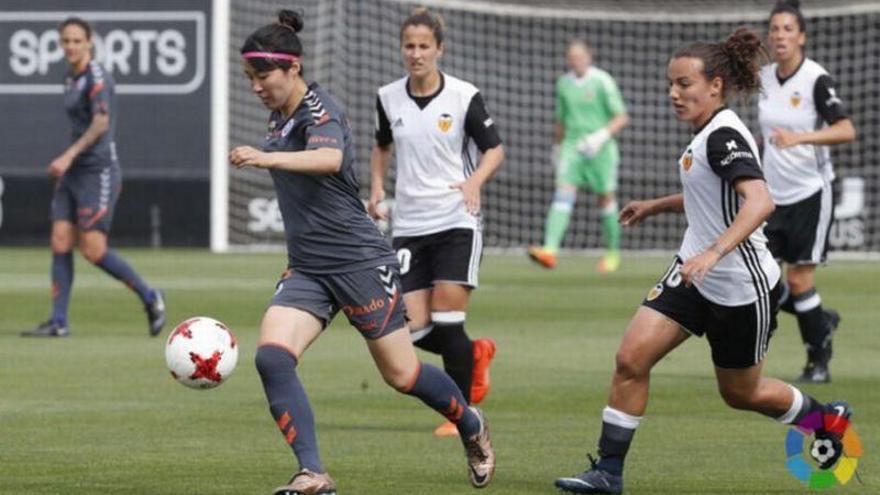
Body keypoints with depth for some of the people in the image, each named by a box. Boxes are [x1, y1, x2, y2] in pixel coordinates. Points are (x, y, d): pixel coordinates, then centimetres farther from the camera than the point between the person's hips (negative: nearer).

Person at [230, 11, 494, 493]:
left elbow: (329, 159, -40)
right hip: (307, 269, 7)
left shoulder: (319, 110, -16)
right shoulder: (279, 117, 10)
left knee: (400, 373, 5)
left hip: (359, 262, -7)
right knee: (271, 357, -18)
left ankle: (471, 427, 34)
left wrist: (267, 158, -54)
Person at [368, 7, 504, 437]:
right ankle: (476, 353, 29)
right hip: (408, 225, 4)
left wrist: (475, 181, -18)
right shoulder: (388, 98, 4)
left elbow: (494, 149, 1)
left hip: (456, 221, -4)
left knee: (447, 323, -10)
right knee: (414, 331, -3)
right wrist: (377, 187, 4)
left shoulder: (464, 96, -7)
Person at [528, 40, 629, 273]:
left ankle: (613, 252, 25)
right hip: (571, 146, 3)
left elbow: (622, 117, -5)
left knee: (606, 198, 6)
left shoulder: (602, 82, -5)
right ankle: (549, 251, -28)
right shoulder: (563, 83, 9)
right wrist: (557, 145, 27)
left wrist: (602, 136, -19)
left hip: (600, 149, -3)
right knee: (563, 194, -14)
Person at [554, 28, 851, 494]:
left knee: (740, 393, 11)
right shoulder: (709, 134, 7)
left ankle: (827, 417, 38)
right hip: (694, 275, 8)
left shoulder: (724, 136, -22)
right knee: (631, 357, -8)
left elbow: (760, 201, -38)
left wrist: (714, 252, -48)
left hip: (741, 289, -8)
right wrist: (657, 205, 29)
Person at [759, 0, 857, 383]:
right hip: (772, 194, 6)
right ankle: (822, 323, 23)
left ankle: (818, 362, 11)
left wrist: (800, 137, -37)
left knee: (799, 280, -5)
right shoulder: (765, 77, 5)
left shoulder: (816, 79, -14)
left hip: (810, 193, -6)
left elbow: (846, 131, -25)